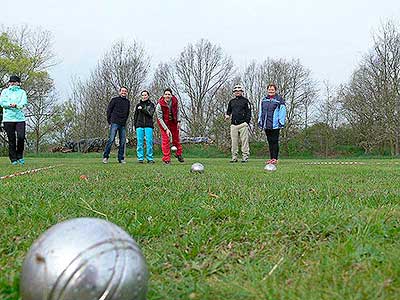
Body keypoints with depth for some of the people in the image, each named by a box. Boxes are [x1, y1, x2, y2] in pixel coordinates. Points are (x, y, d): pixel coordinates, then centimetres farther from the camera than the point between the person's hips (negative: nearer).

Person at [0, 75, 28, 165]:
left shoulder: (22, 92, 13)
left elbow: (24, 103, -3)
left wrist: (15, 105, -22)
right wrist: (11, 105, -17)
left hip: (20, 118, 0)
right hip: (8, 118, 0)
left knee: (21, 137, -12)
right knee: (11, 139, -1)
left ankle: (19, 156, 8)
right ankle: (13, 159, 7)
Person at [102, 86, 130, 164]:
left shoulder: (128, 102, 14)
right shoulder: (115, 99, 2)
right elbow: (109, 110, 3)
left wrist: (125, 121, 15)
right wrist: (110, 121, -2)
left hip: (123, 125, 5)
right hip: (114, 123, -4)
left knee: (123, 141, 3)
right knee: (111, 140, -11)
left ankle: (121, 158, 10)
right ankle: (105, 156, -4)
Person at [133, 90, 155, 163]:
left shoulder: (151, 105, 10)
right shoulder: (138, 105, 16)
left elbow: (150, 113, -6)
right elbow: (135, 116, 19)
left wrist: (142, 109, -10)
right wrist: (135, 125, 11)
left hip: (148, 125, -2)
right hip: (139, 125, 2)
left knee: (149, 142, -6)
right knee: (140, 142, -3)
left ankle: (150, 158, -2)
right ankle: (140, 158, 1)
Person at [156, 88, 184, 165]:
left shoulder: (175, 101, -15)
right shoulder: (159, 105, -26)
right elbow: (160, 118, -20)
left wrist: (178, 121, -3)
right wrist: (166, 129, -24)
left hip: (173, 122, 4)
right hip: (164, 123, -4)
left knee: (176, 138, 12)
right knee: (165, 140, -10)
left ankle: (179, 154, 33)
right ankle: (166, 159, -3)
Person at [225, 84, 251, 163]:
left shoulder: (245, 101, 7)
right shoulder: (232, 101, 19)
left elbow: (249, 112, 3)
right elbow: (229, 111, 29)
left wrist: (247, 122, -9)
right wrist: (227, 115, 6)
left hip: (243, 124, -4)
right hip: (233, 124, 4)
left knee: (244, 141, -6)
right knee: (234, 141, 3)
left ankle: (245, 157, -3)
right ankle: (234, 157, 8)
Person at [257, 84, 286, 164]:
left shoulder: (279, 100, -1)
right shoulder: (263, 100, 15)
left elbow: (282, 111, -5)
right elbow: (261, 111, 21)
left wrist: (281, 122, -12)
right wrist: (260, 121, 14)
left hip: (275, 125, -5)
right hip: (266, 124, 5)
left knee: (275, 141, -3)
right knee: (270, 142, 10)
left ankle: (275, 158, 0)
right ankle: (271, 158, 15)